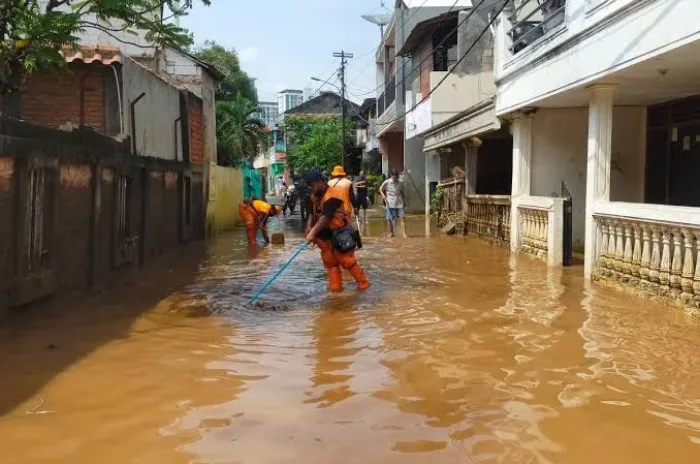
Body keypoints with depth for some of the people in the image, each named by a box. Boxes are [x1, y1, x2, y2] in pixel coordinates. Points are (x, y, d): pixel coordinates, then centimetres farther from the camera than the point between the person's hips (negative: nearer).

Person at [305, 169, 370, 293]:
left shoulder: (332, 195, -23)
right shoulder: (314, 195, 4)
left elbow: (325, 217, -31)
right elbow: (312, 212, 7)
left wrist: (313, 232, -37)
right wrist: (309, 226, -13)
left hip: (337, 233, -8)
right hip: (323, 234, 8)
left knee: (347, 260, -2)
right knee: (330, 262, 10)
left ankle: (363, 283, 12)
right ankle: (335, 287, 17)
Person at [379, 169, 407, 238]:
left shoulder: (401, 183, 5)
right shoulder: (387, 182, -4)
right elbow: (380, 189, 6)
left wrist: (404, 201, 15)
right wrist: (383, 195, -11)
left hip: (399, 203, 2)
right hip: (390, 204, -1)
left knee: (402, 218, -9)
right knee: (391, 219, 6)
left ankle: (403, 233, -11)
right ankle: (392, 233, 20)